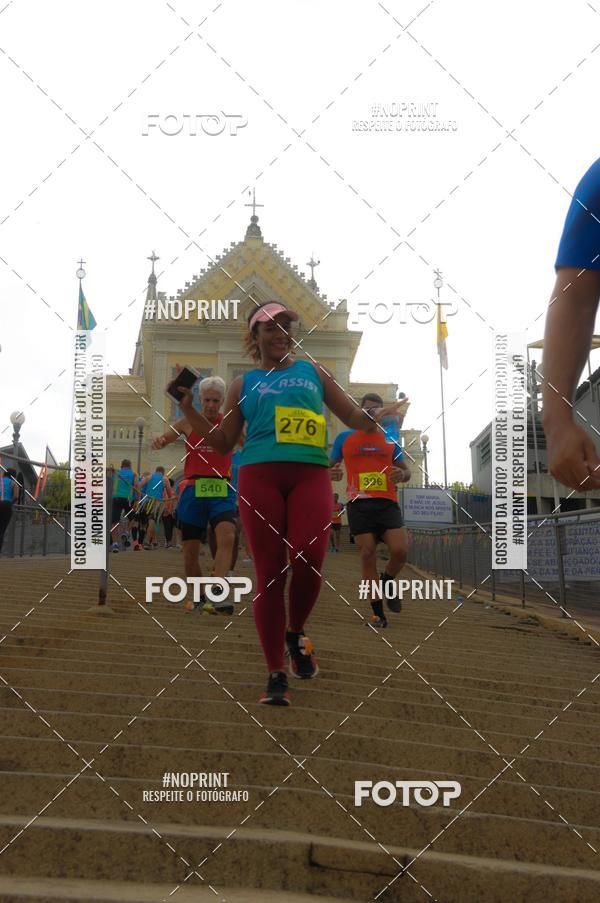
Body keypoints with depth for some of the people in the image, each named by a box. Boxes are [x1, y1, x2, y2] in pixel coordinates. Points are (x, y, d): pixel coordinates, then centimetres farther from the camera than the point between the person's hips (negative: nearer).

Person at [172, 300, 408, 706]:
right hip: (260, 475, 0)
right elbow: (223, 443, 18)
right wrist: (189, 409, 9)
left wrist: (393, 410, -1)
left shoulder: (313, 370, 20)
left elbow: (357, 418, 18)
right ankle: (276, 676, 3)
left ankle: (295, 634, 14)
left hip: (311, 474, 0)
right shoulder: (244, 383, 19)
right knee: (270, 572, -5)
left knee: (308, 561, -18)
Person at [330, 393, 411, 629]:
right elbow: (330, 466, 18)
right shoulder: (344, 438, 12)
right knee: (368, 555, -5)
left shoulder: (390, 439, 15)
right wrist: (332, 473, -7)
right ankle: (377, 611, 5)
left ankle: (388, 580, 19)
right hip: (359, 504, -1)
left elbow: (405, 470, 18)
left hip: (387, 503, 1)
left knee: (400, 550, -14)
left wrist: (402, 474, -6)